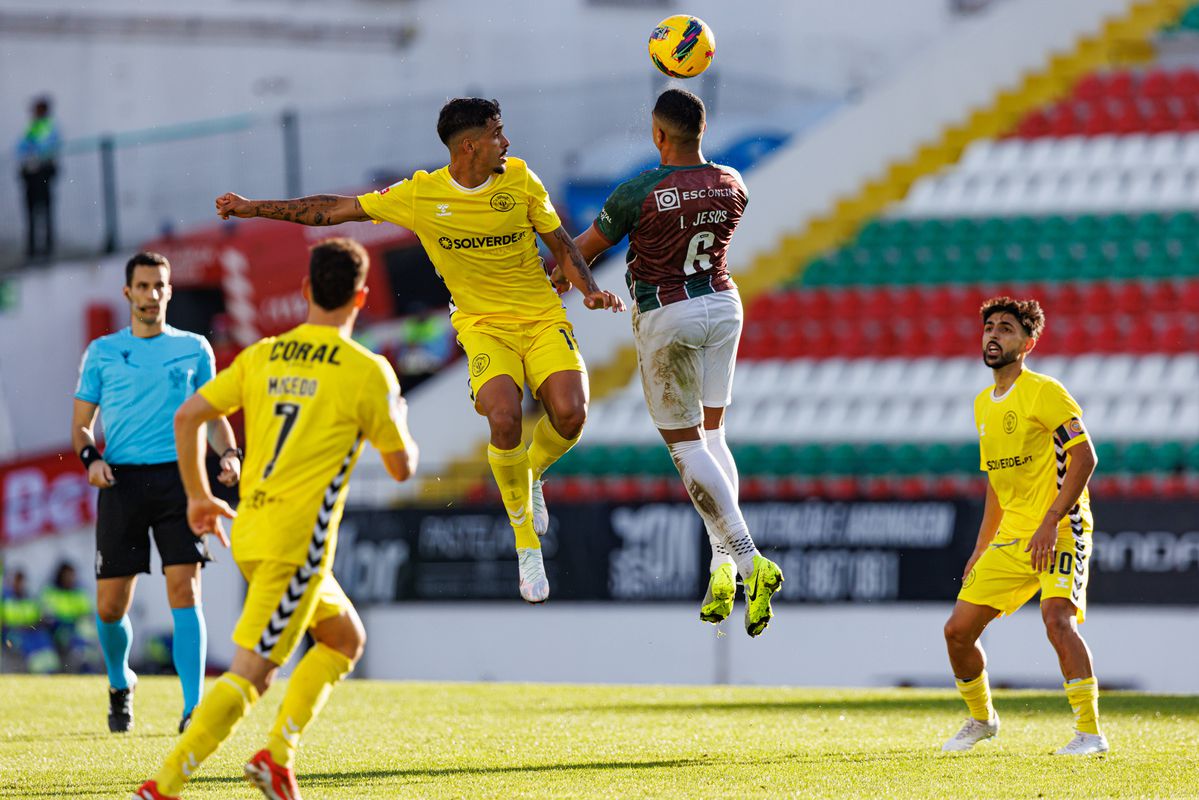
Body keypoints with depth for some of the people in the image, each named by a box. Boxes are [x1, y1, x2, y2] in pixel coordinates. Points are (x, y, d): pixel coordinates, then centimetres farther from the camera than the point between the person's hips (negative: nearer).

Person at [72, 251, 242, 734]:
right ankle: (120, 684, 29)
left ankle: (193, 708, -15)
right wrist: (91, 457, -9)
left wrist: (228, 453, -5)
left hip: (178, 477, -1)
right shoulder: (102, 352, 10)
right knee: (111, 606, 0)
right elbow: (81, 424, 12)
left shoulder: (193, 349, 11)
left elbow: (213, 417, 15)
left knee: (185, 593, -14)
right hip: (121, 480, 1)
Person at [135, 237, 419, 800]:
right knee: (251, 673, -9)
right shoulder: (368, 371, -4)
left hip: (249, 532, 7)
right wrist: (399, 424, 25)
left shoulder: (261, 356, 10)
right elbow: (402, 466, 3)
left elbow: (187, 417, 5)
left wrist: (198, 495, 17)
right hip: (299, 538, -7)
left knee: (345, 638, 23)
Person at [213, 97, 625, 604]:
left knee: (570, 414, -22)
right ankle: (526, 541, -8)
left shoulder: (520, 180, -1)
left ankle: (531, 477, 15)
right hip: (482, 326, -2)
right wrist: (253, 208, 2)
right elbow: (336, 210, 3)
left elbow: (561, 244, 9)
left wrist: (589, 289, -9)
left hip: (543, 319, 2)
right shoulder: (419, 196, -6)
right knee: (504, 419, -28)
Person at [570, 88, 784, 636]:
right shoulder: (732, 186, -3)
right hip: (723, 304, 5)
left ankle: (748, 560, -14)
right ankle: (724, 564, 5)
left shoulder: (639, 194, -18)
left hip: (667, 318, -5)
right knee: (711, 435, 15)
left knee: (685, 445, -1)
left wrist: (558, 281, 17)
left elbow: (586, 248, -3)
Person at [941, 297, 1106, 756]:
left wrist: (1050, 522, -24)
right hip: (1011, 539, 8)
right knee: (958, 630, 5)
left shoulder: (1043, 392, -9)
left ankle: (1090, 732, -23)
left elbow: (1084, 458, -16)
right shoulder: (983, 404, 15)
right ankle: (981, 719, 27)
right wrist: (980, 550, 21)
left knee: (1057, 620, -27)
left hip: (1060, 532, -8)